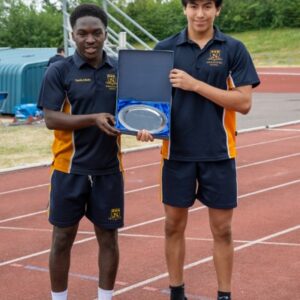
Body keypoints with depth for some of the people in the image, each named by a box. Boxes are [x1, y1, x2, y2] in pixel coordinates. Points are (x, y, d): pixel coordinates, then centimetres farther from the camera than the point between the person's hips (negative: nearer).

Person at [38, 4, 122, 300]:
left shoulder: (120, 70, 4)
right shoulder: (59, 71, -5)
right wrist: (94, 119, -23)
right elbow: (51, 119, -12)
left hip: (109, 169, 2)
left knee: (108, 237, 9)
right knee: (63, 238, 7)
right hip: (70, 168, -2)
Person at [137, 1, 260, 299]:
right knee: (174, 225, 8)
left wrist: (195, 85, -17)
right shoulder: (165, 48, 2)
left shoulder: (234, 49, -2)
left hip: (218, 153, -1)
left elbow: (243, 102, -9)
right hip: (177, 152, 1)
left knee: (222, 230, 5)